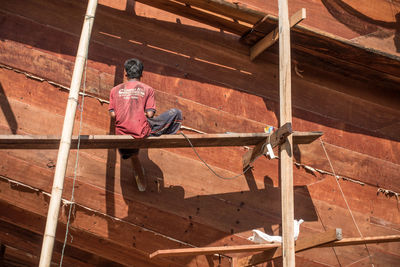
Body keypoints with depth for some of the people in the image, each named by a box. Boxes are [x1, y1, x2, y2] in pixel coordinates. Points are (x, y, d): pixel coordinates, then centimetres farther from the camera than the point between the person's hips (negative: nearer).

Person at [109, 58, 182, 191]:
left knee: (133, 154, 40)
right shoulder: (147, 89, 3)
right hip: (142, 130, -4)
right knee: (176, 113, 9)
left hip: (122, 133, 4)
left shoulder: (115, 90, 9)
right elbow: (150, 114, -4)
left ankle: (141, 183, 53)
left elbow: (113, 114, 4)